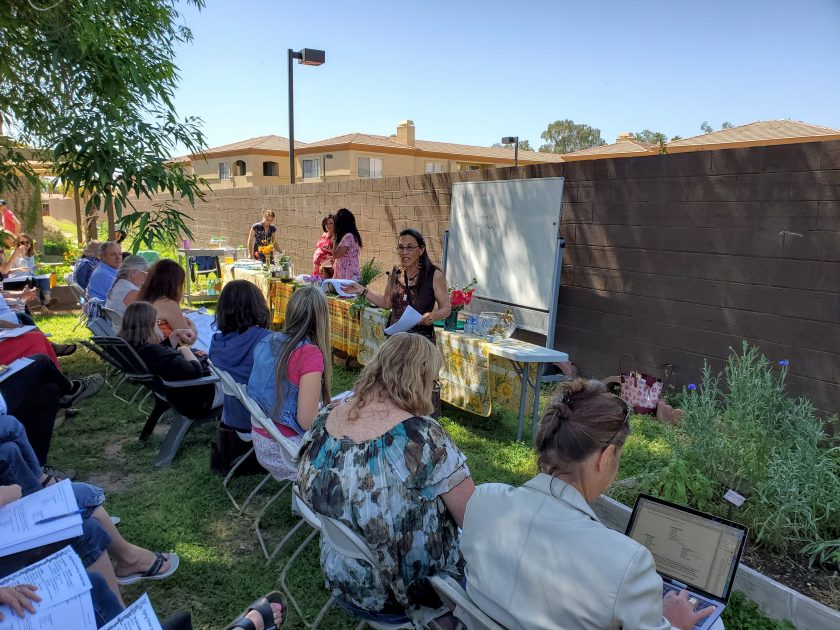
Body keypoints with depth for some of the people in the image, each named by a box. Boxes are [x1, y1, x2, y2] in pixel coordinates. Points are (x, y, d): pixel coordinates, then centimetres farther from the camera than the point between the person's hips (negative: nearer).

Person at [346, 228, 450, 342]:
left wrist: (433, 315, -23)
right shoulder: (394, 274, 6)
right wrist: (362, 291, 11)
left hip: (422, 339, -4)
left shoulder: (434, 275, -8)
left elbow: (446, 308, -3)